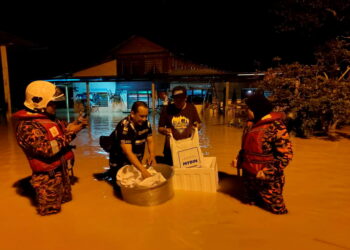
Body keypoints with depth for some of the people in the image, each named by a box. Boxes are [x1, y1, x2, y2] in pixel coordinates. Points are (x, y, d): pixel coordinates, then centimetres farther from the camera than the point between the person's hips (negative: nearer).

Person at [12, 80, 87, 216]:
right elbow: (47, 149, -30)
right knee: (50, 211, 11)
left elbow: (61, 134, 15)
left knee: (65, 200, 28)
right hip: (48, 176, -9)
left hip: (62, 169, 9)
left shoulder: (50, 118, 4)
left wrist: (74, 126, -4)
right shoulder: (28, 127, -24)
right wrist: (70, 133, -26)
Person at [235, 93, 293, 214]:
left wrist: (268, 172, -25)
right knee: (251, 201, 27)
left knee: (275, 207, 14)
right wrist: (239, 159, 11)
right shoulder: (251, 123, 3)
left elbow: (286, 154, -23)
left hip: (267, 179, -7)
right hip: (248, 174, 7)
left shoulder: (276, 126, -22)